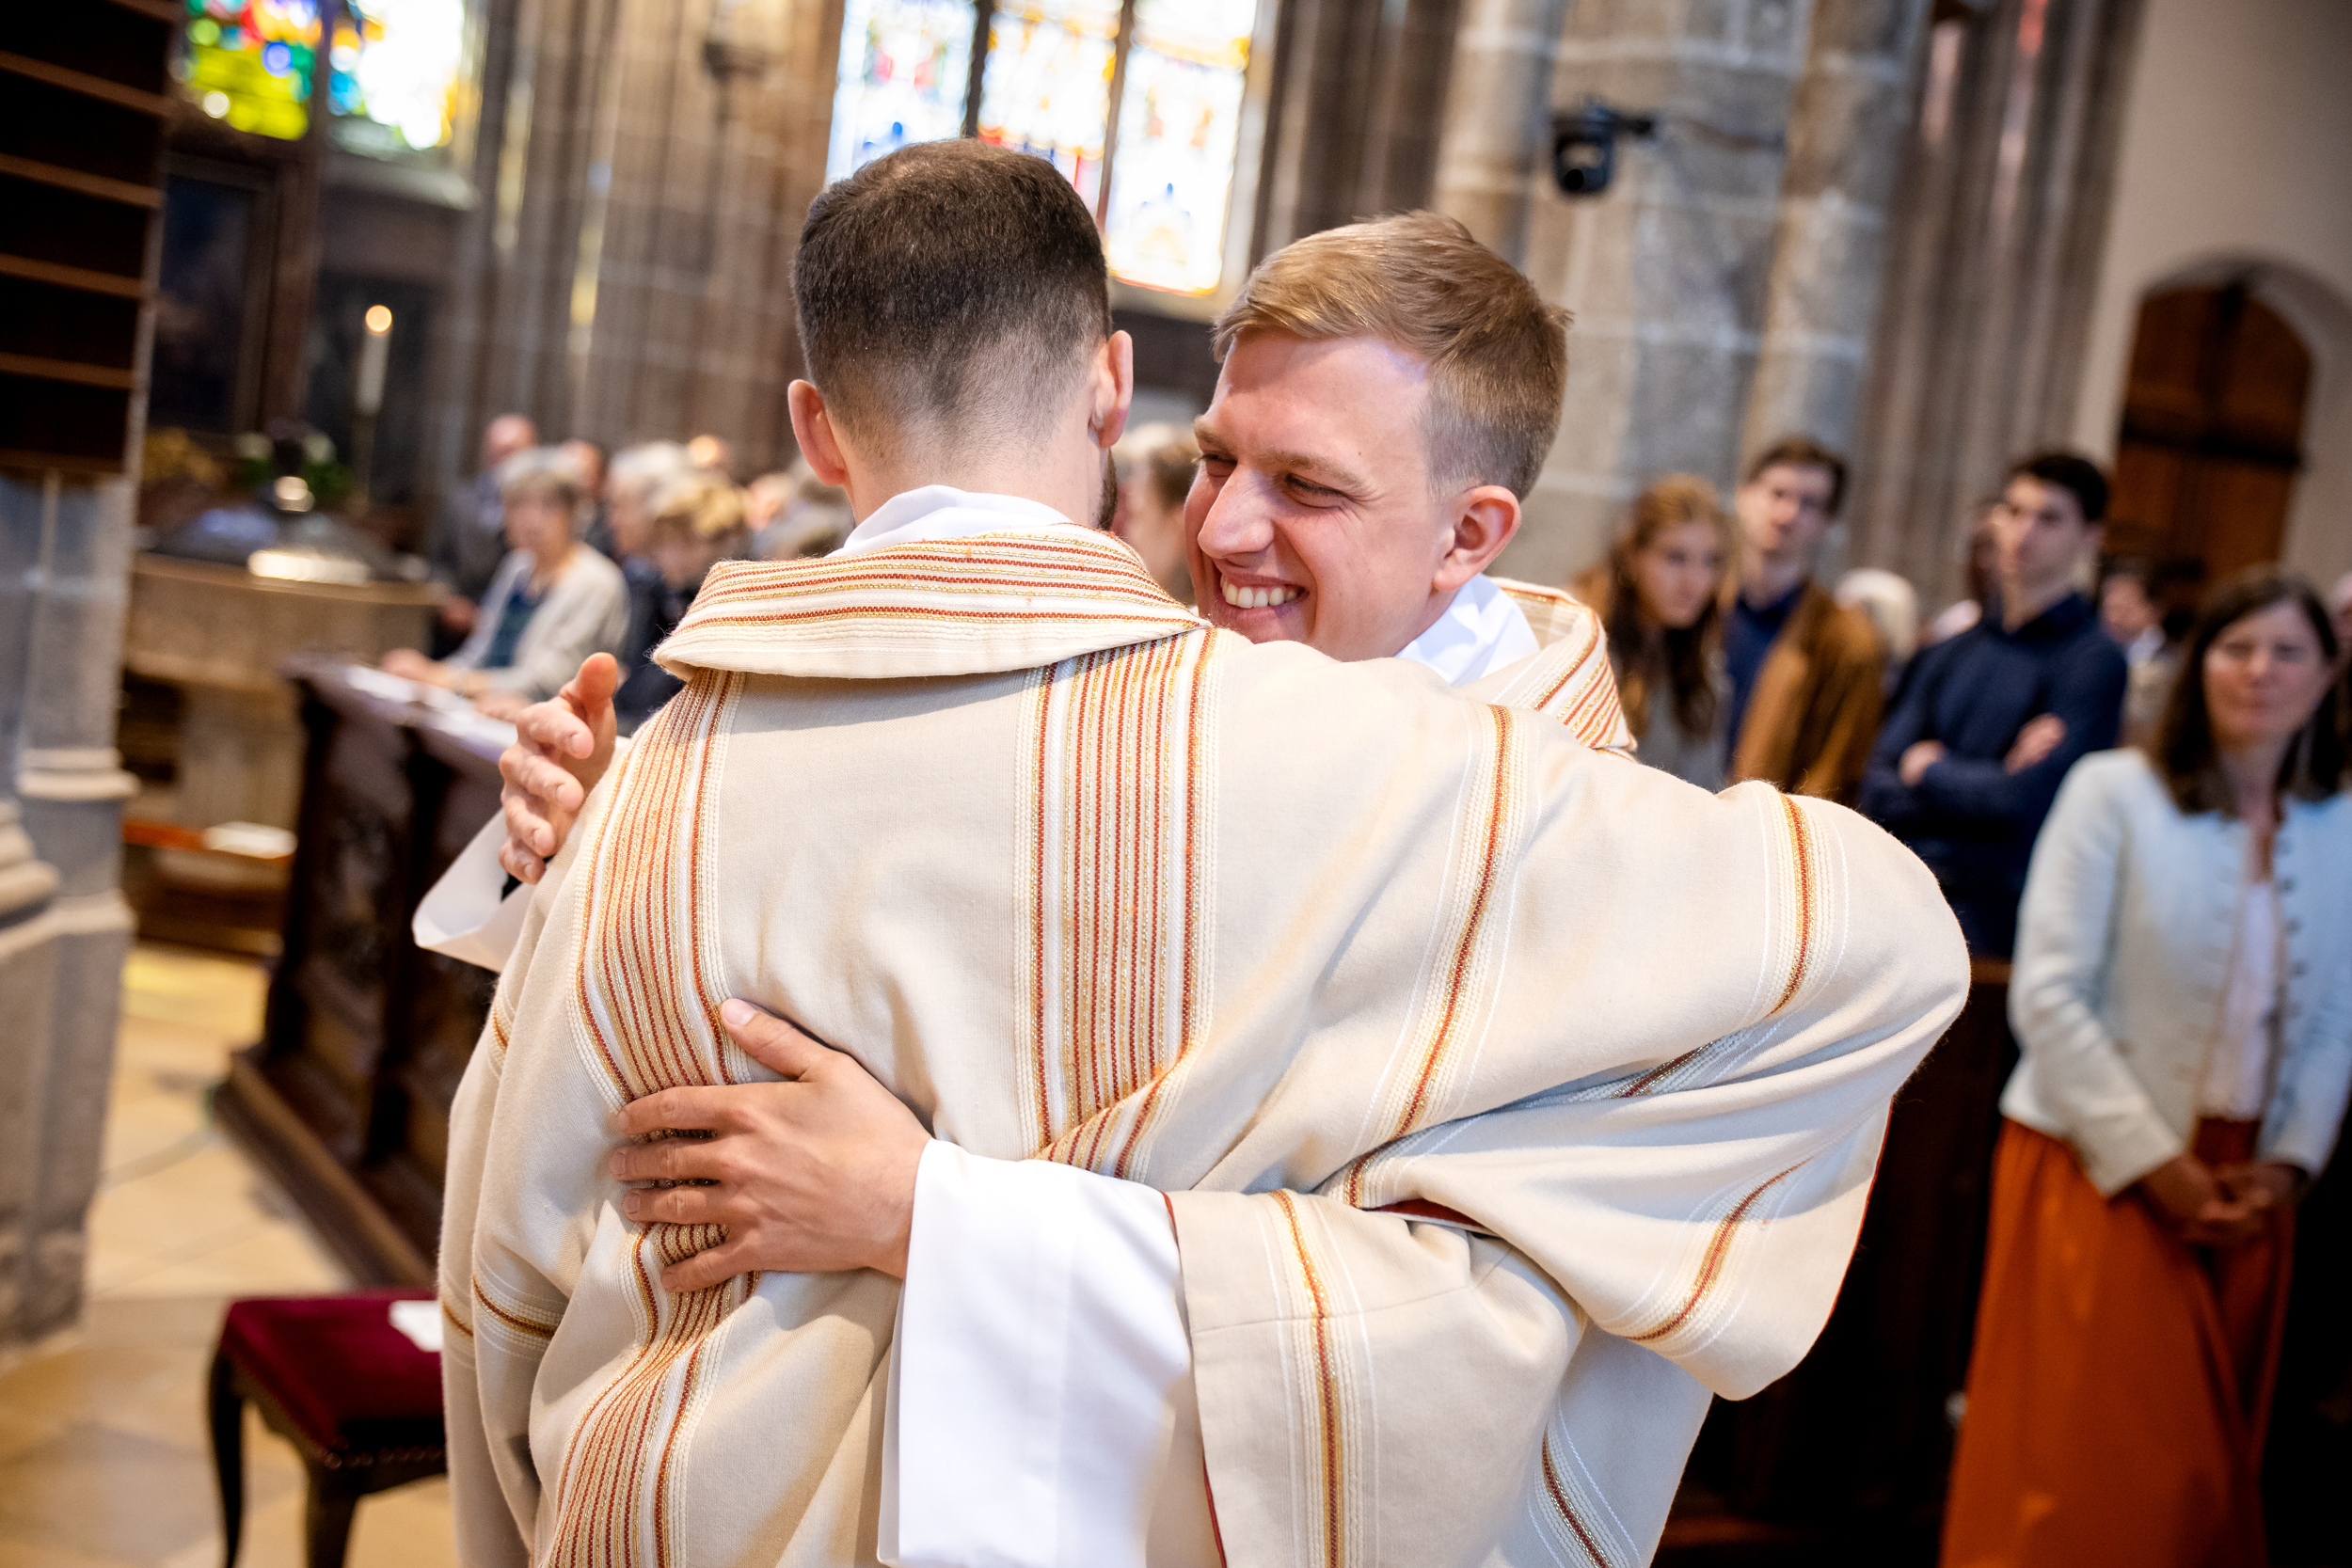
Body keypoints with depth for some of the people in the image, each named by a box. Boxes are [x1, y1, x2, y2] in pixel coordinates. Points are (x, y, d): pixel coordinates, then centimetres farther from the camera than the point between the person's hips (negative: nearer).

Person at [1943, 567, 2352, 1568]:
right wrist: (2153, 1163, -12)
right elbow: (2047, 997, -10)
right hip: (2102, 1172, -4)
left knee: (2208, 1474, 10)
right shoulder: (2114, 790, -6)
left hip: (2247, 1185, 4)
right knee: (2095, 1476, -3)